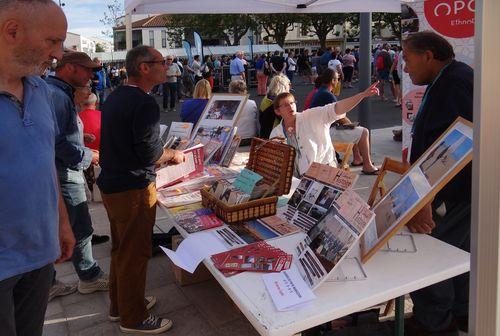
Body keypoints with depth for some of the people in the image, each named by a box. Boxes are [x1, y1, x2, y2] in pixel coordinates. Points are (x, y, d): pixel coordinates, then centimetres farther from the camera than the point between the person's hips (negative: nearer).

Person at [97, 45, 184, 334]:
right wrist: (174, 155, -3)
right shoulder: (144, 103, -20)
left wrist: (163, 155, 18)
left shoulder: (116, 97, 10)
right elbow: (150, 153, -23)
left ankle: (120, 304, 38)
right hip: (133, 190, -10)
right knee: (135, 253, 4)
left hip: (111, 184, 10)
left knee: (122, 248, 22)